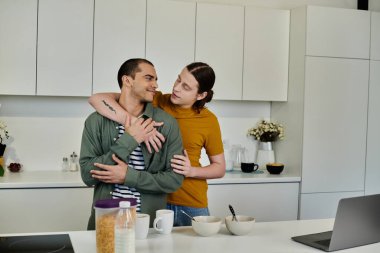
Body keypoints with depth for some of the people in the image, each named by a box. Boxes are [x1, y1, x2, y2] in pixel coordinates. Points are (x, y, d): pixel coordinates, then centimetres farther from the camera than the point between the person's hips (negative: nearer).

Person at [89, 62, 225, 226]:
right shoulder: (153, 102, -9)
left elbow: (220, 168, 5)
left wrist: (192, 171, -15)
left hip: (192, 206, 1)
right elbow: (97, 99, -18)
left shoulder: (209, 120, -5)